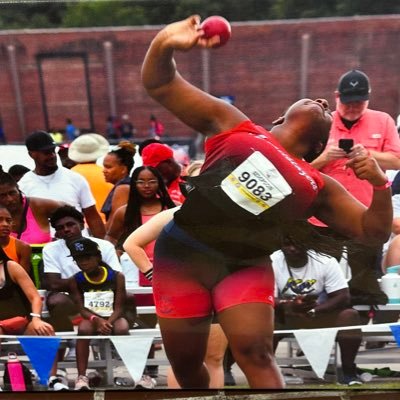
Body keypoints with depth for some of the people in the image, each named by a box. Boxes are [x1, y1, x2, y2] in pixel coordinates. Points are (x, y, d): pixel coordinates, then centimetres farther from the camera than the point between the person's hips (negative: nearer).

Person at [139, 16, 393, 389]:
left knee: (255, 353, -14)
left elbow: (372, 232, 8)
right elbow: (160, 85, 1)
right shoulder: (231, 124, 3)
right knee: (185, 363, 9)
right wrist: (164, 45, -21)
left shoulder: (319, 186, 8)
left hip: (245, 267, 1)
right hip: (183, 252, 0)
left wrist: (380, 183, -11)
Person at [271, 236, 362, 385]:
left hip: (321, 314, 1)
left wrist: (313, 310, -33)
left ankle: (348, 371, -14)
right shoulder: (272, 262, -16)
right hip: (285, 316, 0)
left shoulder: (326, 261, -16)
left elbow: (343, 297, -18)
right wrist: (289, 305, -40)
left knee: (349, 316, -27)